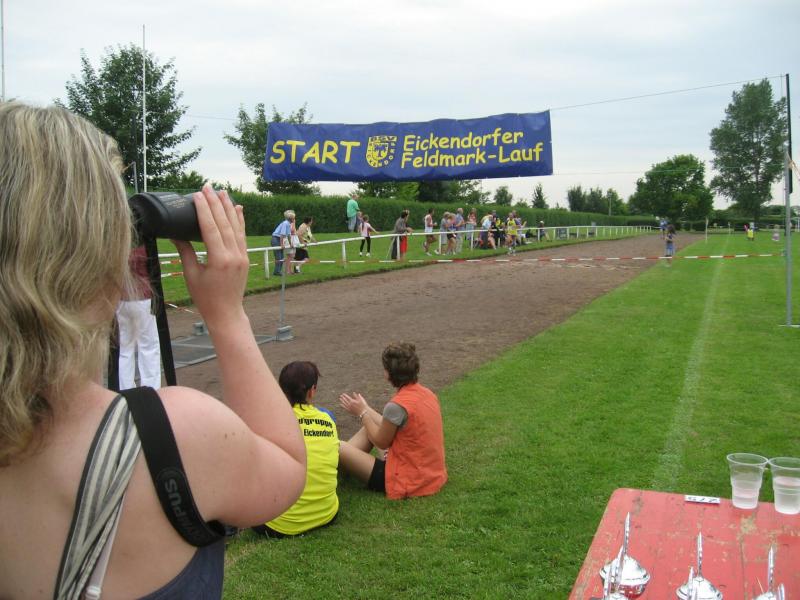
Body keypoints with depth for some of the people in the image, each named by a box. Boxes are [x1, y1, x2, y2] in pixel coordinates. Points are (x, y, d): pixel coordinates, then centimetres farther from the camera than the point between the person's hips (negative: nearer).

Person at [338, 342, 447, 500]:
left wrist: (362, 413, 3)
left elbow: (381, 442, -9)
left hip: (407, 483, -8)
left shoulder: (397, 405, -25)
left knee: (338, 448, -5)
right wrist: (366, 409, 18)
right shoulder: (426, 393, 0)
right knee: (371, 426, 19)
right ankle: (343, 458, 27)